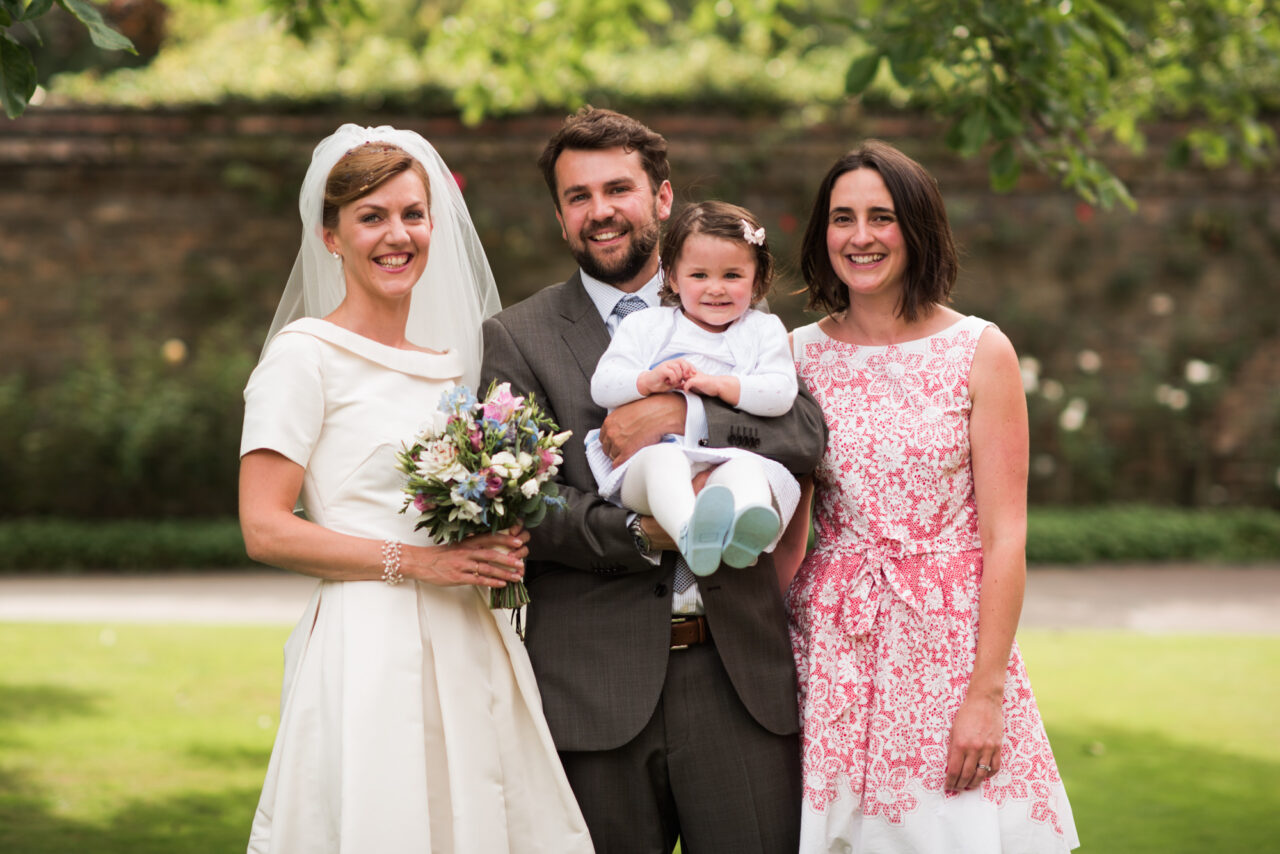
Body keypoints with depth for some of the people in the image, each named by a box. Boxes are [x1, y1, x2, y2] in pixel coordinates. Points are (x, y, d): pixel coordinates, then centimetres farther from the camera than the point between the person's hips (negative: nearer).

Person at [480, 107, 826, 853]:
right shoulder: (517, 339, 5)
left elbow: (806, 433, -3)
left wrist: (686, 415, -16)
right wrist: (642, 534, -19)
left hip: (739, 677, 2)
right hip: (597, 689, -1)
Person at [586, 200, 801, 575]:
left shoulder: (763, 330, 21)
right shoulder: (645, 326, 21)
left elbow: (781, 393, 3)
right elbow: (602, 387, 9)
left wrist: (719, 384, -10)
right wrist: (650, 381, -11)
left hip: (732, 455, 0)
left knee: (746, 469, -36)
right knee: (663, 460, -38)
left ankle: (745, 529, -74)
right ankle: (689, 531, -72)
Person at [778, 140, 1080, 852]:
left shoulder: (980, 352, -3)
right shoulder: (801, 354, 5)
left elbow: (1005, 536, -6)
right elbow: (787, 533, 9)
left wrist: (986, 694, -12)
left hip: (952, 645, -2)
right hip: (832, 653, 2)